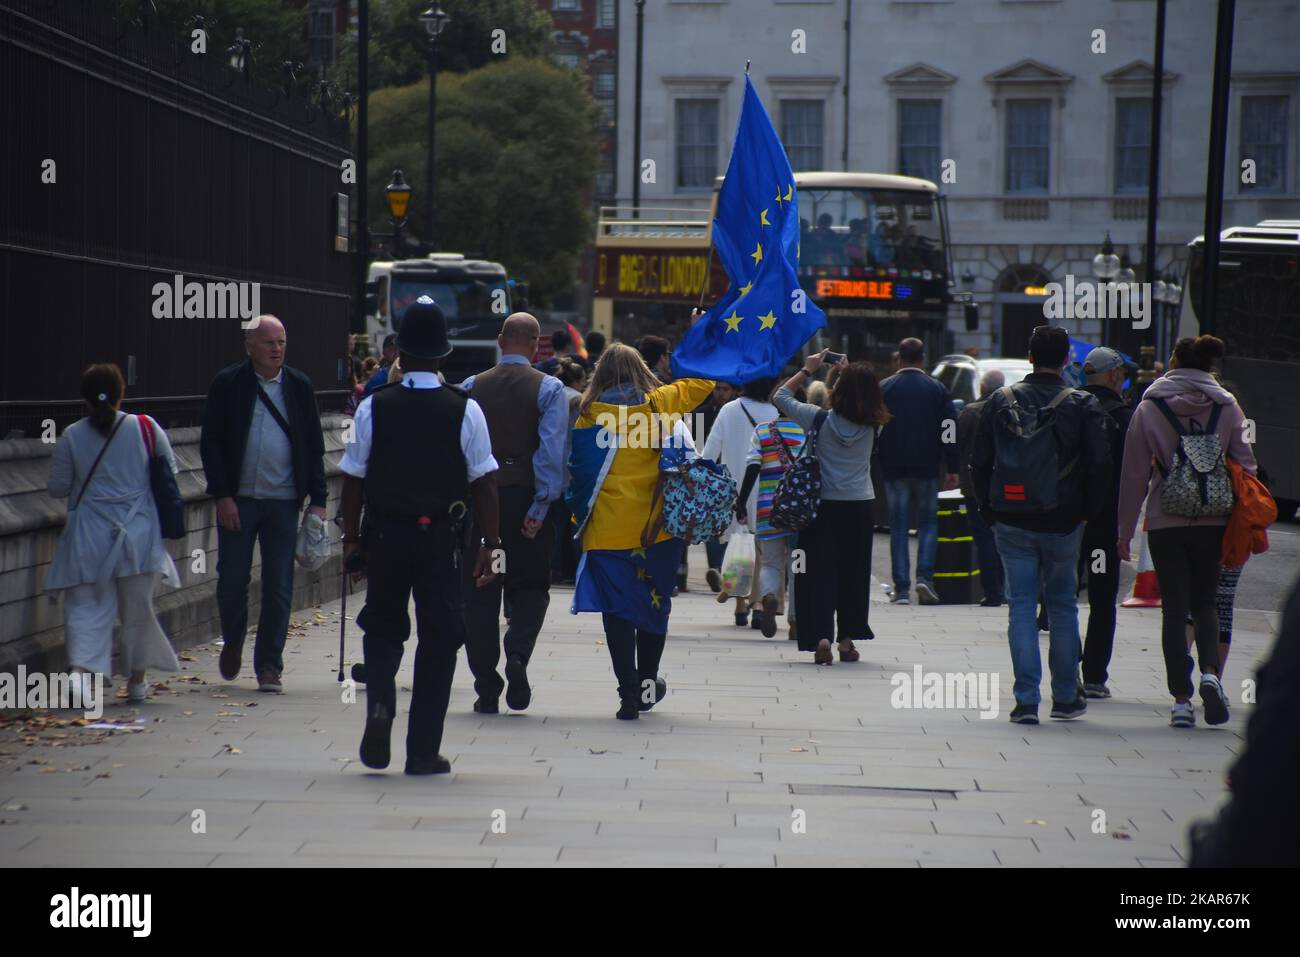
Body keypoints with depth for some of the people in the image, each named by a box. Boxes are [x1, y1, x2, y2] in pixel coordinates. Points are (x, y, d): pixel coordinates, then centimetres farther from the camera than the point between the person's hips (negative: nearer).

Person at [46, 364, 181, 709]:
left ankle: (82, 669, -20)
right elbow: (170, 470, 7)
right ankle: (136, 680, 23)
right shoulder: (146, 427, -4)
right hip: (139, 534, 1)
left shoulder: (72, 436, -5)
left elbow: (57, 487, 1)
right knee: (138, 608, 13)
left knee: (87, 606, 2)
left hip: (89, 536, 0)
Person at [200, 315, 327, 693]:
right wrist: (222, 495, -9)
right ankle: (232, 644, 28)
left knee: (279, 588, 1)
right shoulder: (227, 384, 1)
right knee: (232, 581, 2)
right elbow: (211, 442, -1)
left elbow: (314, 446, 10)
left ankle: (269, 666, 9)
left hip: (284, 502, 1)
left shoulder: (299, 386, 8)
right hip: (238, 501, -1)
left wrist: (318, 499, 3)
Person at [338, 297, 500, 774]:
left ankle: (380, 705, -9)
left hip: (385, 536, 1)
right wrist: (489, 545, 3)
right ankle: (423, 751, 8)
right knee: (439, 637, 8)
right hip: (440, 537, -1)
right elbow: (483, 482, -3)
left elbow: (353, 478, 0)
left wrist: (351, 537, 10)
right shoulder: (465, 410, -3)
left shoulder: (373, 407, -2)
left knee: (383, 627, 18)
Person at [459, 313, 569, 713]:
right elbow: (552, 451, -11)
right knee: (530, 587, 12)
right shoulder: (549, 389, -2)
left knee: (480, 594, 7)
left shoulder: (471, 388, 5)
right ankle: (518, 655, -15)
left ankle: (486, 690, 6)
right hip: (524, 497, -2)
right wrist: (540, 507, -10)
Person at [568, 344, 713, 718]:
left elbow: (576, 468, 3)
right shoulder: (659, 403, 0)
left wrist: (579, 517, 13)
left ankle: (629, 692, -5)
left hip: (607, 528, -1)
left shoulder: (589, 412, -1)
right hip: (655, 525, 1)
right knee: (653, 603, 15)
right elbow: (702, 382, 13)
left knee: (617, 608, 1)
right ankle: (648, 684, 24)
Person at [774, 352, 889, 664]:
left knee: (821, 571, 2)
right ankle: (848, 640, 16)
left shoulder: (820, 419, -12)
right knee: (853, 572, 12)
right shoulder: (871, 425, -5)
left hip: (824, 506, -2)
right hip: (860, 506, 2)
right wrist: (851, 374, 18)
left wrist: (807, 370, 9)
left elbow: (780, 396, 2)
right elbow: (868, 400, 20)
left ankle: (821, 636, -13)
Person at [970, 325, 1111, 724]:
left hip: (1012, 523, 1)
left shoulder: (1001, 401, 1)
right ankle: (1065, 698, 17)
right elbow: (1099, 465, -8)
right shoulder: (1082, 406, -5)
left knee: (1021, 606, 4)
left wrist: (987, 508, 12)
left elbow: (979, 462, 2)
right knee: (1063, 605, 13)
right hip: (1062, 523, -1)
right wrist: (1089, 511, 5)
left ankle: (1026, 699, -3)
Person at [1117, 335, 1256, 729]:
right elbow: (1244, 465, 3)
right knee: (1204, 602, 15)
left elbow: (1134, 474, 0)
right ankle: (1210, 671, -11)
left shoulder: (1149, 408, -1)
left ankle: (1181, 699, 1)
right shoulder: (1227, 406, 3)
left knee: (1174, 608, 5)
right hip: (1213, 522, 2)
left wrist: (1125, 530, 6)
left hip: (1165, 523, -1)